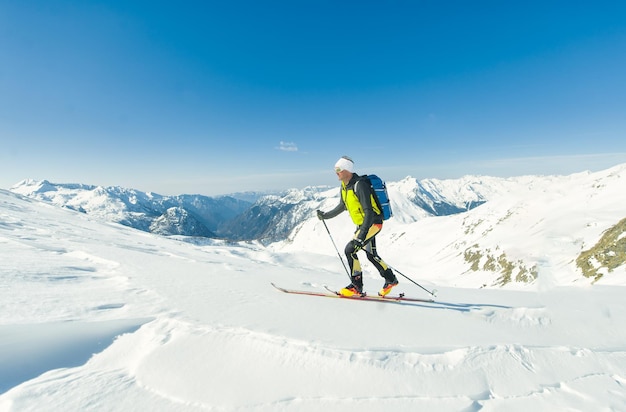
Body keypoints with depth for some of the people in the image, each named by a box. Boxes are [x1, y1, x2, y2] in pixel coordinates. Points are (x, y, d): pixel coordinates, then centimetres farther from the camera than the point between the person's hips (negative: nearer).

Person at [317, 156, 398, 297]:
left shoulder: (360, 185, -24)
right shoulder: (344, 186, 4)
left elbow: (369, 212, -28)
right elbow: (342, 206, 19)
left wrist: (362, 234, -34)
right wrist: (326, 215, 18)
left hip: (373, 223, -10)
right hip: (363, 224, 10)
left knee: (350, 249, -15)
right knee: (371, 254, 17)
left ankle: (356, 286, -2)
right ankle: (390, 279, 36)